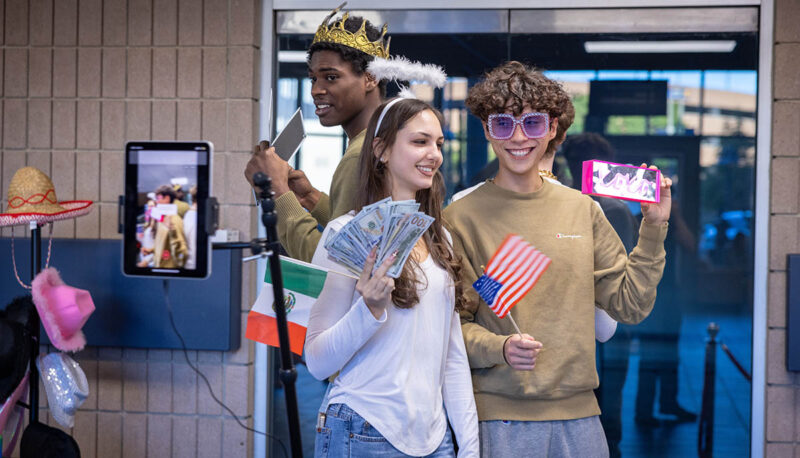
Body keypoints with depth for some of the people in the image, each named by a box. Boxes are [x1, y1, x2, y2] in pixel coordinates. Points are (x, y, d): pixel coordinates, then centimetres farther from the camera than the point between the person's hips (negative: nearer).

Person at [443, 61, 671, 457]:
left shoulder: (582, 210, 8)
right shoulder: (462, 218, -3)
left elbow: (630, 306, 10)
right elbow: (452, 324, -4)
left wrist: (653, 229, 4)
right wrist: (499, 348, -21)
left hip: (579, 413, 3)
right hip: (499, 415, -3)